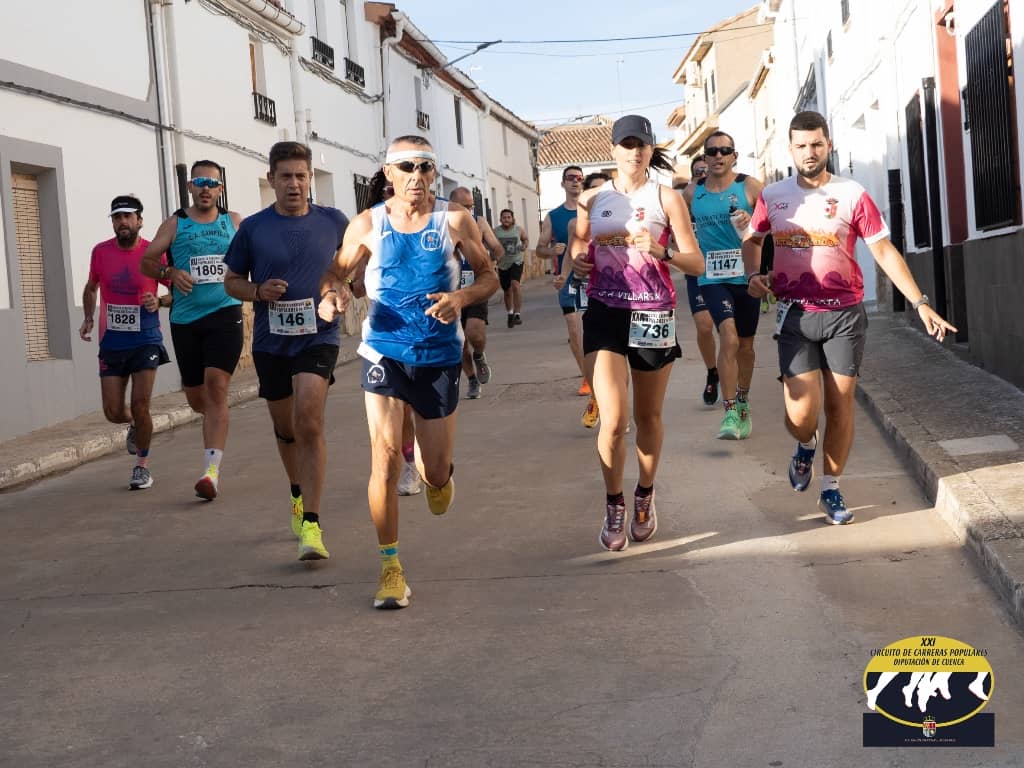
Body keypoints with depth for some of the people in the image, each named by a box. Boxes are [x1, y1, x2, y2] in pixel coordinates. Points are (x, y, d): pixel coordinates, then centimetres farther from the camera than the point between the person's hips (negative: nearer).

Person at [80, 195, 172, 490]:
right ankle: (134, 427, 39)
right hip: (111, 343, 3)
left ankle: (142, 466, 12)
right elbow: (91, 287, 19)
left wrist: (160, 302, -19)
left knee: (140, 406, -8)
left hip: (145, 341, -3)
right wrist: (88, 318, 6)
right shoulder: (101, 252, 1)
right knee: (113, 412, 2)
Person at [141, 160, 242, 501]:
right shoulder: (174, 225, 6)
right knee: (196, 397, 8)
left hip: (225, 314, -1)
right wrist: (169, 273, -13)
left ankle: (212, 471, -19)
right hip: (185, 319, 2)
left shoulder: (234, 222, 9)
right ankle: (216, 423, 46)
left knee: (216, 387, -17)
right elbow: (146, 261, 7)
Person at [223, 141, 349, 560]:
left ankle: (311, 526, -18)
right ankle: (298, 494, 44)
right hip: (270, 341, 2)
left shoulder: (334, 222, 1)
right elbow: (231, 280, 10)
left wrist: (343, 288, -6)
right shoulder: (253, 228, 1)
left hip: (318, 337, -2)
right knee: (285, 428, 15)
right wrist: (258, 292, -11)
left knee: (309, 422, -20)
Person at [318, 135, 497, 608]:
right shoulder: (367, 225, -1)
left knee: (435, 471, 6)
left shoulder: (454, 220, -2)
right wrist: (330, 293, -13)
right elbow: (336, 271, 11)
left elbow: (488, 276, 4)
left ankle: (437, 474, 48)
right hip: (384, 350, 0)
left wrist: (462, 297, -18)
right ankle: (390, 567, -3)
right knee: (385, 454, -14)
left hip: (440, 354, 1)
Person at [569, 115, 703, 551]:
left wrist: (660, 252, -24)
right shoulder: (592, 199, 6)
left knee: (647, 417, 12)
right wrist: (576, 261, -2)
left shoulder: (666, 198, -1)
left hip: (653, 314, 0)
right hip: (604, 313, 1)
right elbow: (578, 242, 22)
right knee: (613, 420, -12)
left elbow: (697, 264, -5)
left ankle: (645, 497, 35)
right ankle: (614, 506, 8)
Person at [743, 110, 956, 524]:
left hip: (844, 315, 0)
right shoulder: (772, 196, 3)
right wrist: (753, 275, -1)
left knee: (840, 404, 4)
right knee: (801, 414, -9)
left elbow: (885, 252, -3)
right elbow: (751, 239, 20)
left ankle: (831, 490, 20)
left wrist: (921, 304, -8)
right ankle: (806, 446, 28)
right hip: (795, 315, 0)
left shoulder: (852, 195, -4)